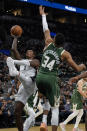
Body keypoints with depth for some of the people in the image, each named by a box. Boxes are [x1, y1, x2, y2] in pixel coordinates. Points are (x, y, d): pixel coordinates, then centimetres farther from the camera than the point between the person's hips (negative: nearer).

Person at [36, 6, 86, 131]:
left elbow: (46, 30, 23)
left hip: (39, 77, 4)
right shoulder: (65, 53, -1)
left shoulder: (49, 44, 6)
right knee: (55, 108, 3)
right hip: (51, 79, -4)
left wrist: (43, 15, 36)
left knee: (46, 98, 34)